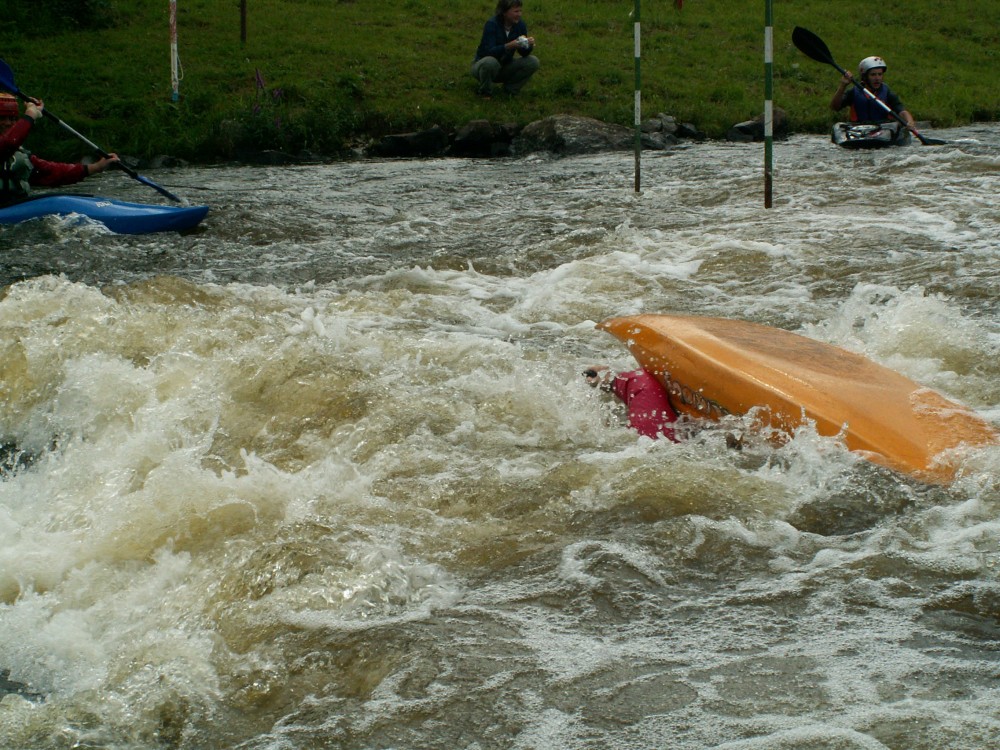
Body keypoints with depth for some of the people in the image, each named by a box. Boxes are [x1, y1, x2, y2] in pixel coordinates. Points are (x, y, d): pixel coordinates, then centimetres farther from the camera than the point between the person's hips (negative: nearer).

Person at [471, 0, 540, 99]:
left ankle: (510, 89, 3)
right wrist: (509, 46, -46)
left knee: (533, 62, -15)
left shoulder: (520, 25, -7)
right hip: (483, 64, -5)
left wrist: (528, 45, -29)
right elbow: (489, 51, -32)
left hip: (505, 67, 5)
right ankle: (485, 92, -11)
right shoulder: (492, 24, -23)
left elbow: (523, 53, -6)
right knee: (490, 62, -39)